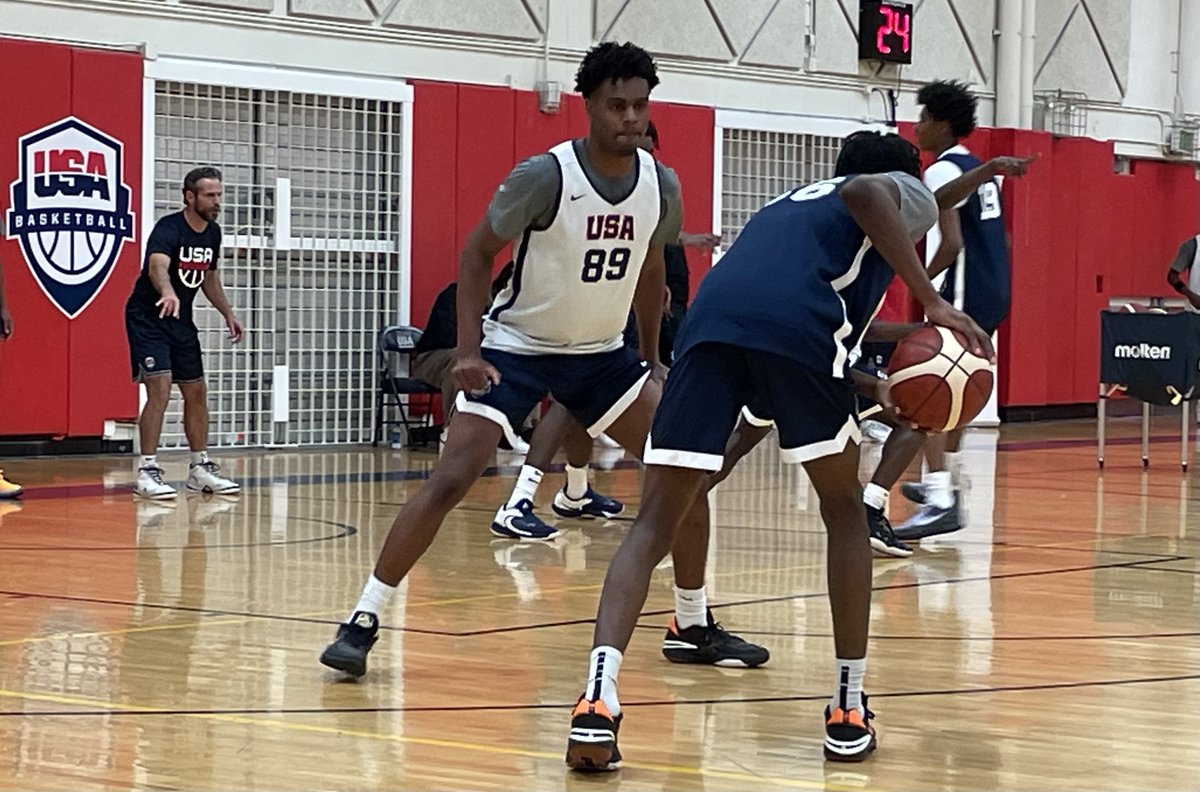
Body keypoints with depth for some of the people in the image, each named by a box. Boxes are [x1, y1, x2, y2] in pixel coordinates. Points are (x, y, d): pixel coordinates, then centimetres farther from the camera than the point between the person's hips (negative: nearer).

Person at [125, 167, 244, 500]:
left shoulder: (212, 233, 2)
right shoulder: (168, 228, -23)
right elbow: (157, 266, -45)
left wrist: (228, 314, 14)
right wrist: (168, 293, -65)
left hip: (181, 321, 8)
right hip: (148, 318, -8)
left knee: (196, 393, 11)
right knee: (160, 389, -18)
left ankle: (200, 468, 23)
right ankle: (147, 471, -12)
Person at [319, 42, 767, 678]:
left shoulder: (662, 186, -7)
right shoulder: (545, 176, -23)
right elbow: (477, 254, -12)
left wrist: (652, 361, 14)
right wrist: (469, 351, -20)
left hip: (601, 352, 5)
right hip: (516, 347, -5)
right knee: (451, 479, -18)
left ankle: (694, 627, 10)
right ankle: (362, 623, -11)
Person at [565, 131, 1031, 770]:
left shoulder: (791, 203, 45)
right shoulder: (902, 192, 26)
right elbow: (864, 192, 0)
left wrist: (869, 390, 61)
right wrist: (934, 304, -2)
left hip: (710, 318, 4)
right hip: (796, 322, -4)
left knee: (657, 522, 4)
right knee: (844, 512, 18)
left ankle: (598, 695, -18)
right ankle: (849, 709, 19)